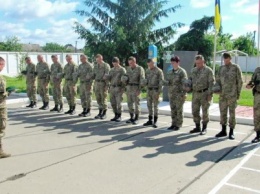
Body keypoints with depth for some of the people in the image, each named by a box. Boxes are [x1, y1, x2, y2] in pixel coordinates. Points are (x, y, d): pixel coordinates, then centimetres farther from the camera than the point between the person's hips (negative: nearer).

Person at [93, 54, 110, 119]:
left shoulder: (106, 65, -7)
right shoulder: (95, 66, 14)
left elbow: (107, 76, -11)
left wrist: (107, 85, -17)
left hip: (103, 83, -6)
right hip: (97, 83, 6)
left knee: (103, 98, -2)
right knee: (98, 98, 9)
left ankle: (104, 113, 6)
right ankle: (100, 113, 18)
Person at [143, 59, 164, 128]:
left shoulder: (159, 71, -8)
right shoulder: (147, 71, 10)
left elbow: (161, 82, -12)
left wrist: (159, 92, -17)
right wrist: (145, 82, -9)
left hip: (155, 90, -6)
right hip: (149, 90, 6)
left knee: (155, 105, -2)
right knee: (149, 105, 8)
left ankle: (155, 121, 5)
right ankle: (150, 120, 17)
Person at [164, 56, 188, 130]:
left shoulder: (182, 71, -6)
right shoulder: (170, 72, 14)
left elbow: (185, 83, -11)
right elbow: (167, 81, 17)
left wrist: (184, 93, -17)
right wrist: (167, 82, -8)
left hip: (179, 93, -6)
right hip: (171, 93, 6)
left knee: (179, 110, 0)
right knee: (173, 109, 9)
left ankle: (178, 125, 7)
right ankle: (173, 124, 17)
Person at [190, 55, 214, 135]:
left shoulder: (208, 70, -5)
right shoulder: (193, 70, 12)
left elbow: (211, 83, -9)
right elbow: (190, 80, 19)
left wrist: (210, 94, -15)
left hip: (204, 93, -5)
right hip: (195, 93, 5)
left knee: (205, 111, 2)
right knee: (195, 111, 7)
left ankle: (204, 128, 13)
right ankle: (197, 127, 20)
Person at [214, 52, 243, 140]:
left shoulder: (236, 68, -1)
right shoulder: (221, 68, 11)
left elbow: (240, 81, -1)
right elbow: (217, 79, 16)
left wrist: (238, 93, -4)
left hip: (232, 95, -4)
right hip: (222, 94, 4)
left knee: (232, 113, 0)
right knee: (223, 112, 8)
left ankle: (231, 132, 9)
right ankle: (223, 131, 18)